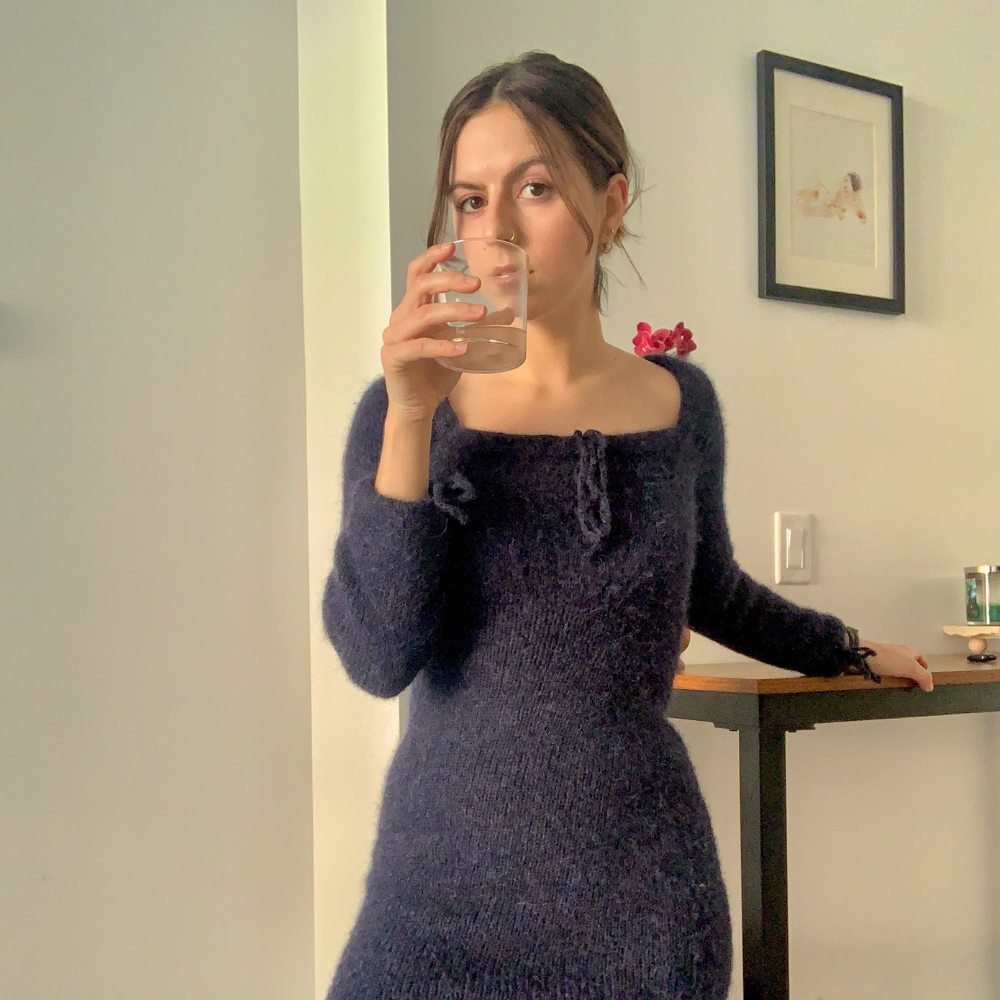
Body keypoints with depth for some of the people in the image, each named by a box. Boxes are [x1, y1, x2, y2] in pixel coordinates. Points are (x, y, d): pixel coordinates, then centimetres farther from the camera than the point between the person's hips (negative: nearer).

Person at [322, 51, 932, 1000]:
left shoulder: (679, 403, 0)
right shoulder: (403, 408, -4)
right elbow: (378, 657, -14)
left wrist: (853, 651, 27)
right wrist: (410, 417, -19)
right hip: (443, 881, -1)